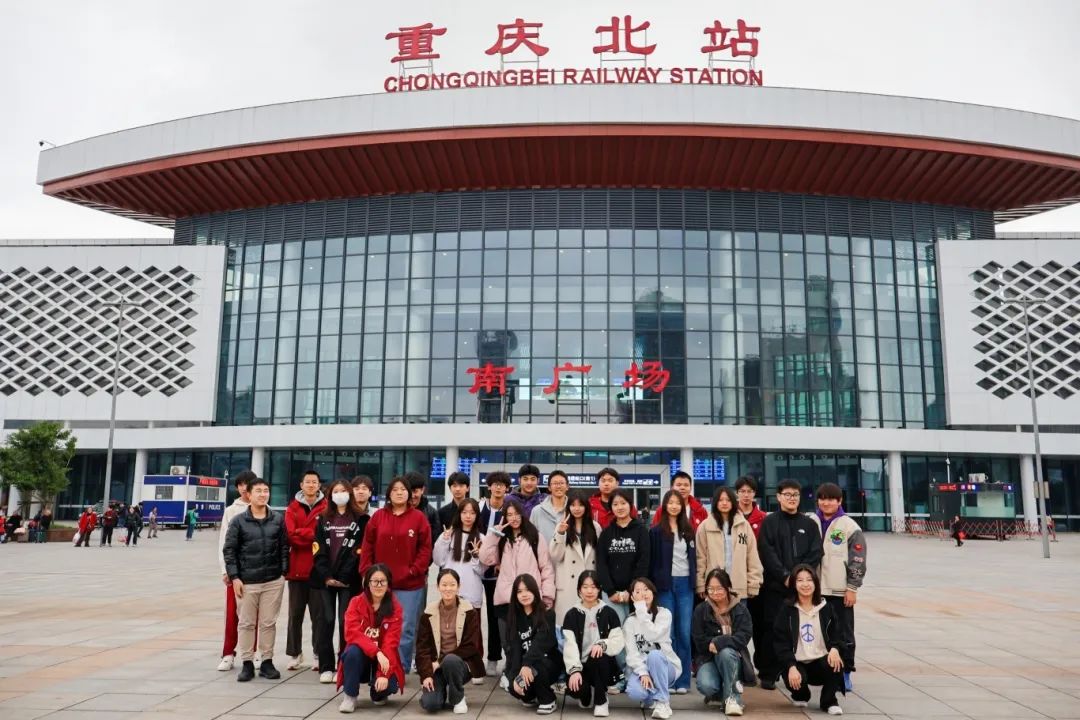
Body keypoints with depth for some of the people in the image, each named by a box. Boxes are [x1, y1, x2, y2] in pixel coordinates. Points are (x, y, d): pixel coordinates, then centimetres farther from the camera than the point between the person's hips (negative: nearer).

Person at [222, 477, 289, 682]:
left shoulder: (278, 519, 4)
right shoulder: (238, 521, -1)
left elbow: (284, 548, 8)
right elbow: (229, 550, -1)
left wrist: (284, 572, 2)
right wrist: (234, 577, -7)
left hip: (274, 581, 1)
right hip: (247, 581, -1)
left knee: (269, 623, 7)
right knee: (246, 623, 6)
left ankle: (267, 662, 18)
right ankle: (247, 663, 17)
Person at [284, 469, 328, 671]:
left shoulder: (326, 508, 1)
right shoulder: (292, 508, 6)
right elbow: (290, 535, -7)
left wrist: (301, 534, -11)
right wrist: (314, 536, -14)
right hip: (296, 568, 2)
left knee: (318, 614, 4)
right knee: (295, 614, 9)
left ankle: (320, 655, 13)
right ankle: (294, 654, 19)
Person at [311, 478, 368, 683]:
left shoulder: (361, 519, 4)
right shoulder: (323, 519, 13)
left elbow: (359, 551, -4)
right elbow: (319, 550, 5)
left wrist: (344, 577, -12)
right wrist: (327, 576, -8)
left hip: (349, 580, -2)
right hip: (324, 578, 2)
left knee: (346, 621, -3)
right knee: (326, 620, 0)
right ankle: (326, 667, 7)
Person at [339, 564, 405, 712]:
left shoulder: (395, 608, -8)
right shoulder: (356, 602, -7)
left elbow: (391, 642, -16)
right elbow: (352, 634, -20)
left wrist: (384, 674, -28)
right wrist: (376, 652, -32)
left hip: (383, 659, 0)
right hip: (360, 657, 0)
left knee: (389, 685, -28)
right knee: (353, 651, -33)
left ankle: (379, 693, 10)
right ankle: (350, 696, -10)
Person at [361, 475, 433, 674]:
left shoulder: (418, 517, -1)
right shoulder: (378, 516, 6)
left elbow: (425, 548, -2)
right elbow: (367, 546, 6)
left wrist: (415, 570, -11)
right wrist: (367, 572, -2)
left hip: (410, 583, -2)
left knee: (405, 629, 0)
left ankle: (401, 669, 11)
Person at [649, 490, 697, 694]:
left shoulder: (688, 531, 11)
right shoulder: (656, 531, 0)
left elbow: (693, 558, 15)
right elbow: (651, 561, -1)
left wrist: (695, 581, 7)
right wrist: (653, 587, -7)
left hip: (685, 584, 3)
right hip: (665, 585, -3)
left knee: (684, 633, 2)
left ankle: (682, 680, 8)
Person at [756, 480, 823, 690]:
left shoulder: (809, 524, 11)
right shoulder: (770, 522, 4)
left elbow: (816, 553, 3)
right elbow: (767, 552, -5)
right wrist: (785, 576, -12)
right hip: (775, 585, -2)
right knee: (773, 629, -2)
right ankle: (768, 675, 7)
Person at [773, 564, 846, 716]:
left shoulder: (826, 609, 7)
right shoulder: (787, 611, -2)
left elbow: (835, 635, 7)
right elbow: (781, 643, -6)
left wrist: (834, 649, -17)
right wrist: (791, 667, -20)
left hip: (821, 661, 1)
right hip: (797, 663, -1)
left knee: (834, 664, -31)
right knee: (795, 681, -32)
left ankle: (829, 701, -3)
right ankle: (801, 696, 10)